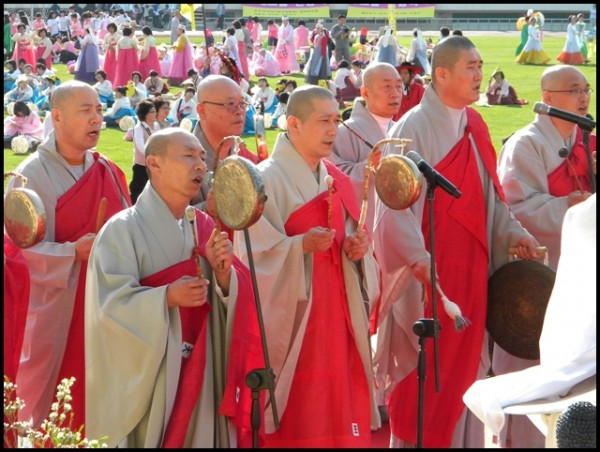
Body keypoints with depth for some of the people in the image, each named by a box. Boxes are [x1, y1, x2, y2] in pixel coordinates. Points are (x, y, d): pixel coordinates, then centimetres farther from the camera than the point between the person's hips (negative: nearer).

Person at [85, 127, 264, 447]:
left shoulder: (205, 228, 8)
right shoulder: (122, 229, -9)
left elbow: (232, 300, 5)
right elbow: (111, 303, -17)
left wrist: (223, 272, -15)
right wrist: (167, 297, -30)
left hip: (202, 375, 5)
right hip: (145, 375, -5)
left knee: (201, 437, 10)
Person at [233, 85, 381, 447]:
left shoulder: (338, 181, 12)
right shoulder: (268, 179, -9)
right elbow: (253, 252, -14)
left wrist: (355, 248, -4)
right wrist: (302, 245, -27)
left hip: (336, 316, 7)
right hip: (292, 318, -6)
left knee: (340, 411, 7)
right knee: (296, 420, -4)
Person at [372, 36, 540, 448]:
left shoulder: (474, 126, 10)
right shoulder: (415, 127, -14)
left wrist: (513, 232, 1)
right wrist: (418, 256, -31)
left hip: (470, 266, 7)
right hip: (429, 270, -7)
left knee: (465, 359, 13)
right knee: (426, 367, 0)